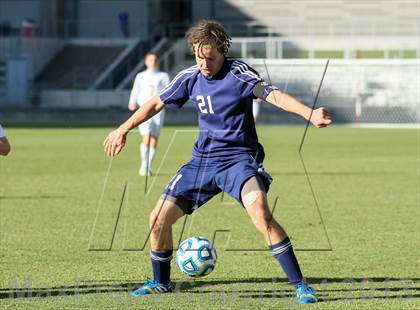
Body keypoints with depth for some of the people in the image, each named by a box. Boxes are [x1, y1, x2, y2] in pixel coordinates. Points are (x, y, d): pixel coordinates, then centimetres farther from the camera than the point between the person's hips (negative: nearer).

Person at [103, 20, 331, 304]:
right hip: (202, 160, 6)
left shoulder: (238, 73, -13)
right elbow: (157, 103, 18)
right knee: (158, 219, 2)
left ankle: (300, 286, -24)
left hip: (238, 159, -6)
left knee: (260, 213, -31)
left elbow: (272, 94, -28)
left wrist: (310, 114, -44)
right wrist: (124, 129, 22)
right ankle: (161, 282, 27)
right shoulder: (191, 78, 3)